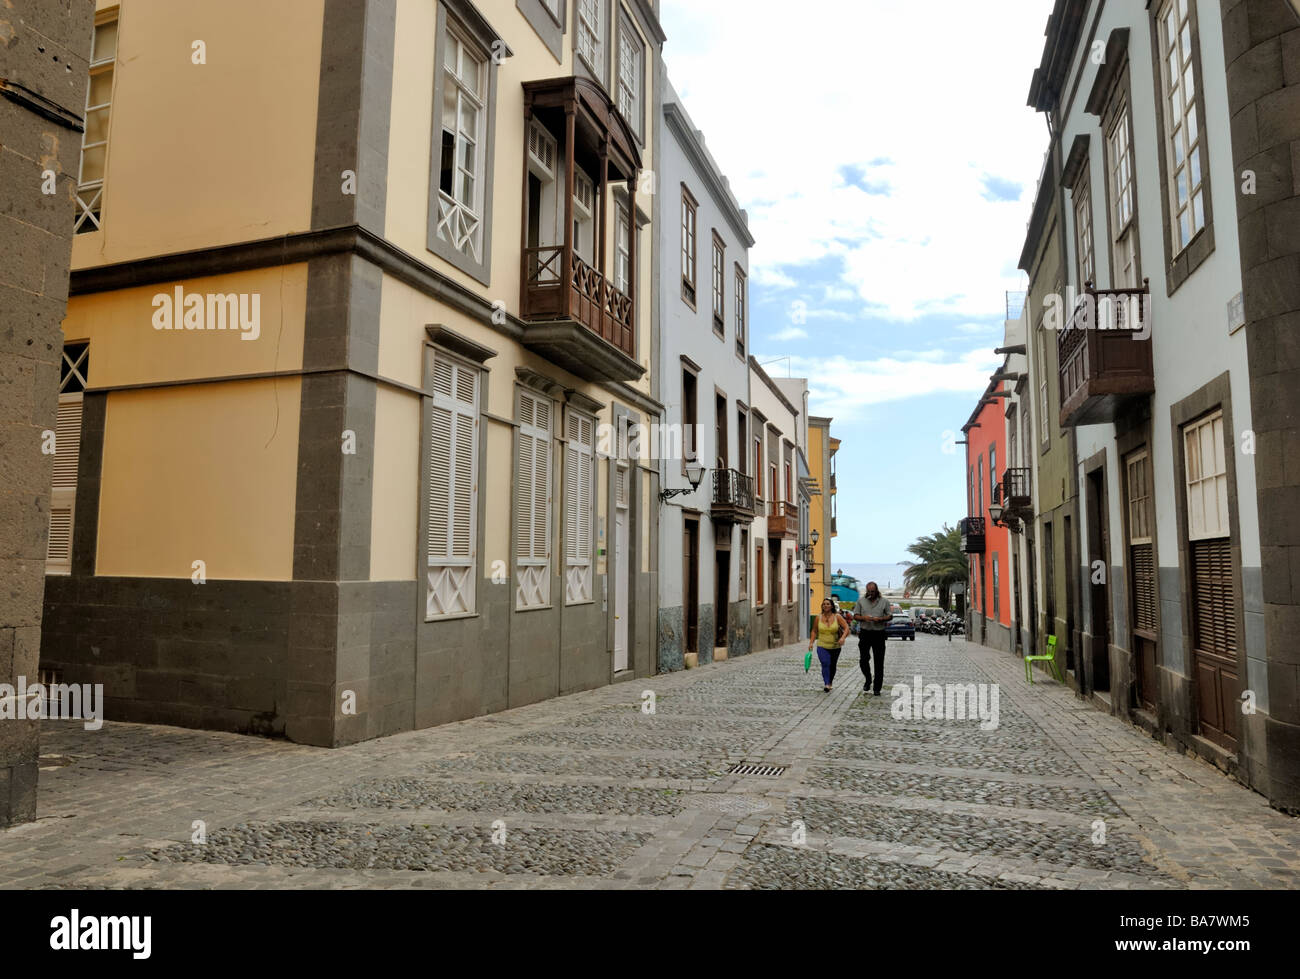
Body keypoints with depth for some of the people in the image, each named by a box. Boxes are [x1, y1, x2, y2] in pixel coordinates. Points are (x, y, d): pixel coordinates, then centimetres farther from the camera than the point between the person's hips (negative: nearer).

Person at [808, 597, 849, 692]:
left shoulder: (837, 617, -4)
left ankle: (830, 682, 33)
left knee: (832, 666, 12)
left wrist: (843, 637, -24)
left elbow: (846, 628, -8)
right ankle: (826, 684, -28)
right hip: (822, 646, -1)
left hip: (835, 647, 1)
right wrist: (811, 642, 1)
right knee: (825, 664, -20)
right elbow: (814, 631, 10)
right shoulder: (818, 618, 0)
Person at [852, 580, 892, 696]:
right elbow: (855, 616, 7)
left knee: (879, 662, 0)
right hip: (865, 633, 1)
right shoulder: (861, 601, 7)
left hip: (879, 633, -1)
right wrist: (864, 618, -14)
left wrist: (880, 619, -14)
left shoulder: (884, 601, 5)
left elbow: (890, 616, 5)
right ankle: (867, 680, 24)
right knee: (864, 659, -1)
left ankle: (877, 688, 6)